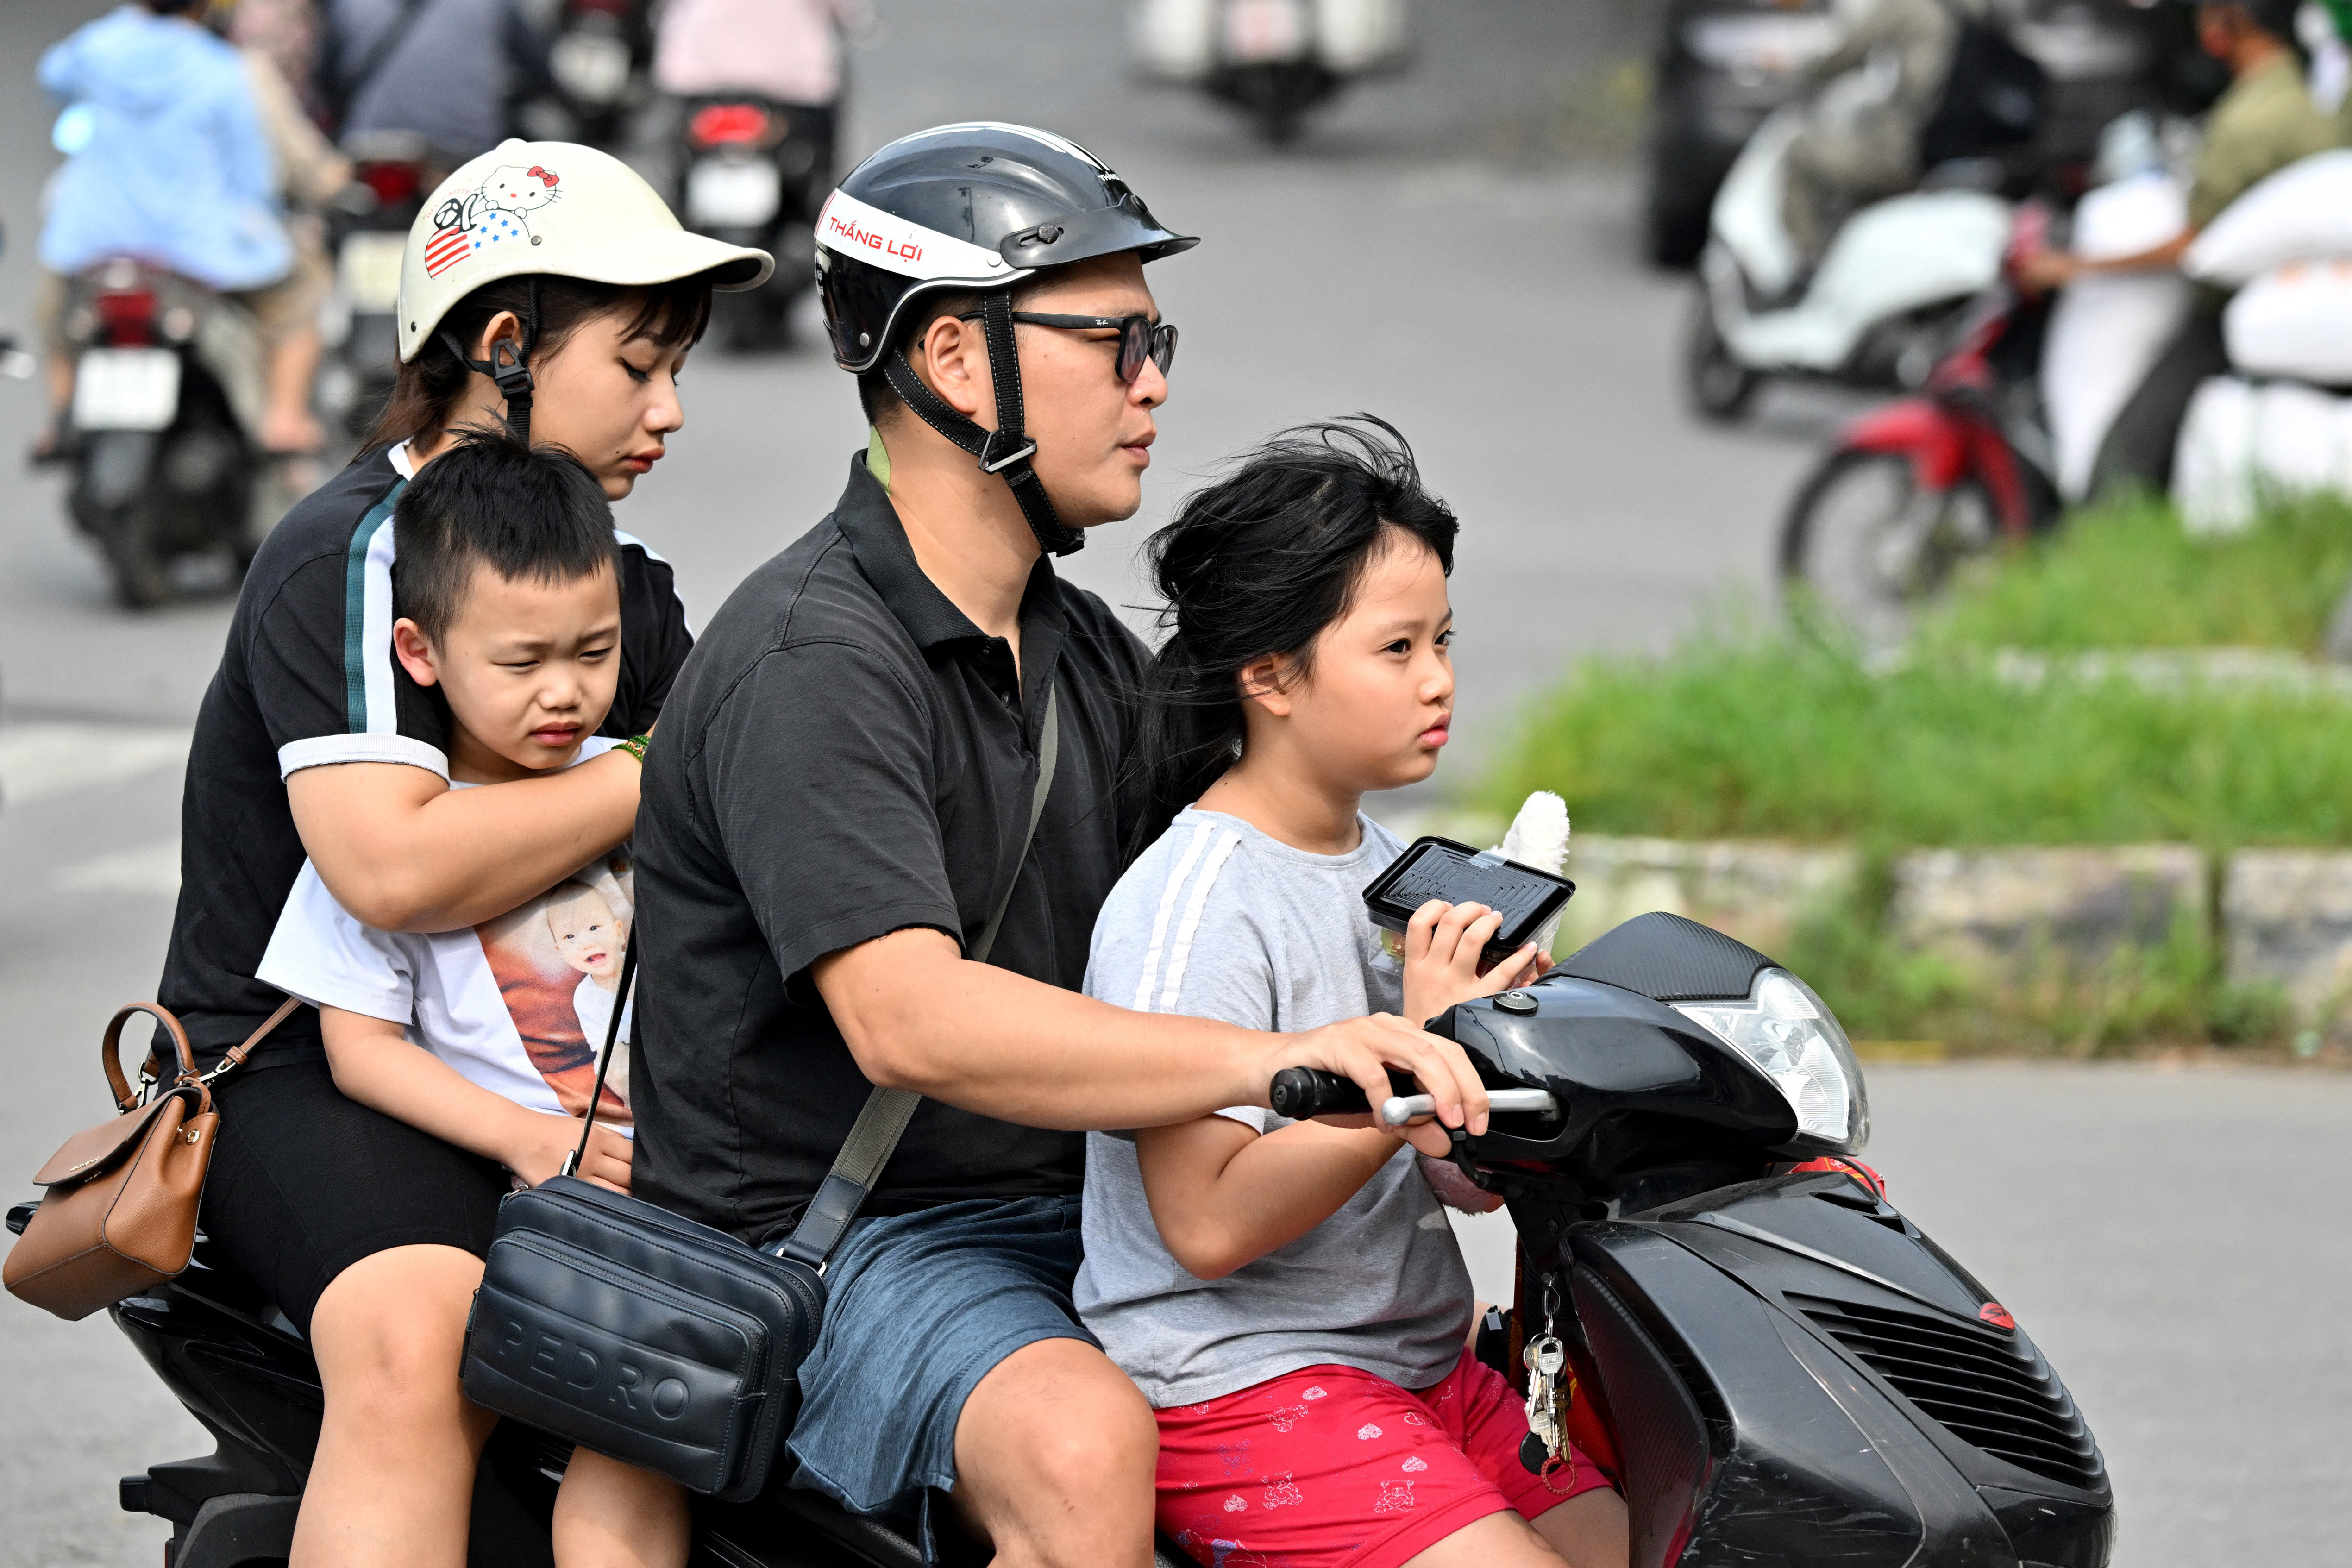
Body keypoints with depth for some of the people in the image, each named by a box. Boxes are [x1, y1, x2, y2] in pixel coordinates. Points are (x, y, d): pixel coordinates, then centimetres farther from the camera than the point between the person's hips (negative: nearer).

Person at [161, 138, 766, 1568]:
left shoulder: (620, 578, 17)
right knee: (418, 1344, -35)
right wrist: (659, 779, -16)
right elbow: (393, 869, -25)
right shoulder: (351, 558, -12)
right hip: (300, 1066, -8)